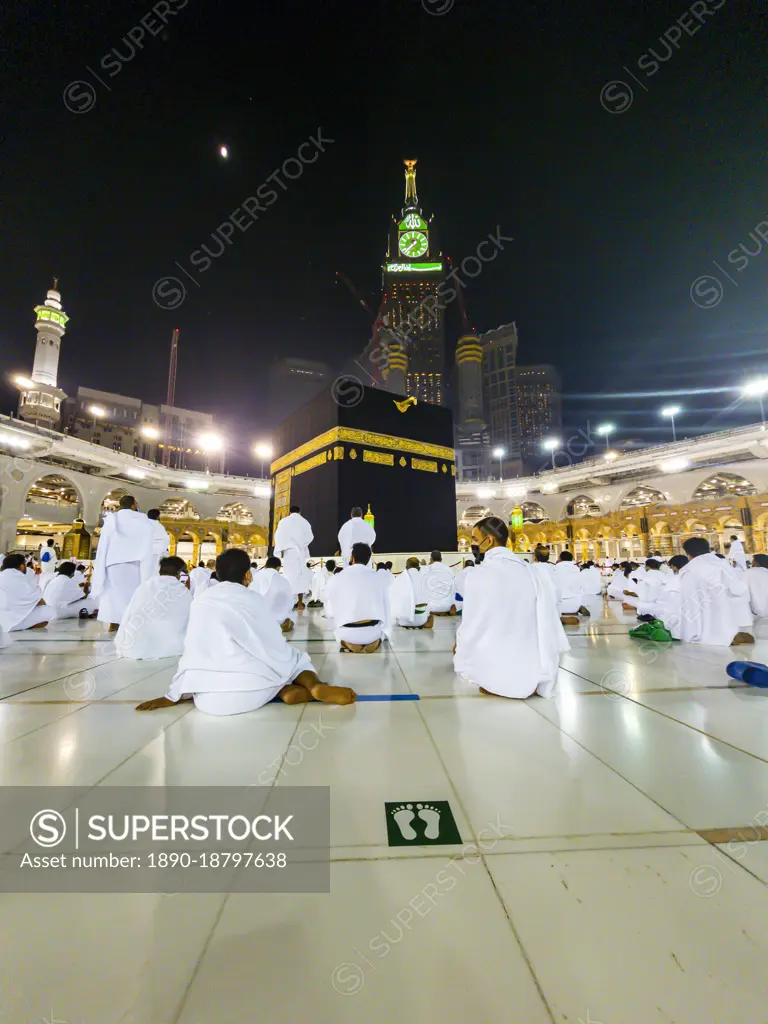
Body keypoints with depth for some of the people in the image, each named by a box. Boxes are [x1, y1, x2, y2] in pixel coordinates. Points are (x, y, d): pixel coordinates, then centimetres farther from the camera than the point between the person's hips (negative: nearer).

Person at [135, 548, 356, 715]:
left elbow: (191, 653, 15)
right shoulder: (253, 598, 5)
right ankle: (315, 686, -8)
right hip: (251, 693, -2)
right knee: (294, 657, 23)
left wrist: (172, 696, 27)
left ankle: (286, 690, 0)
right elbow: (276, 647, 7)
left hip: (207, 700, 2)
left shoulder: (200, 602, 13)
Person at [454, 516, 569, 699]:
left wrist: (459, 648, 11)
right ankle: (532, 682, 12)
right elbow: (549, 621, 0)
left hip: (495, 675, -4)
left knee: (461, 653, 25)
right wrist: (546, 673, 11)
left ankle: (493, 685, 5)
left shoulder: (478, 575, -15)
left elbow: (471, 626, -9)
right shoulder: (532, 571, -3)